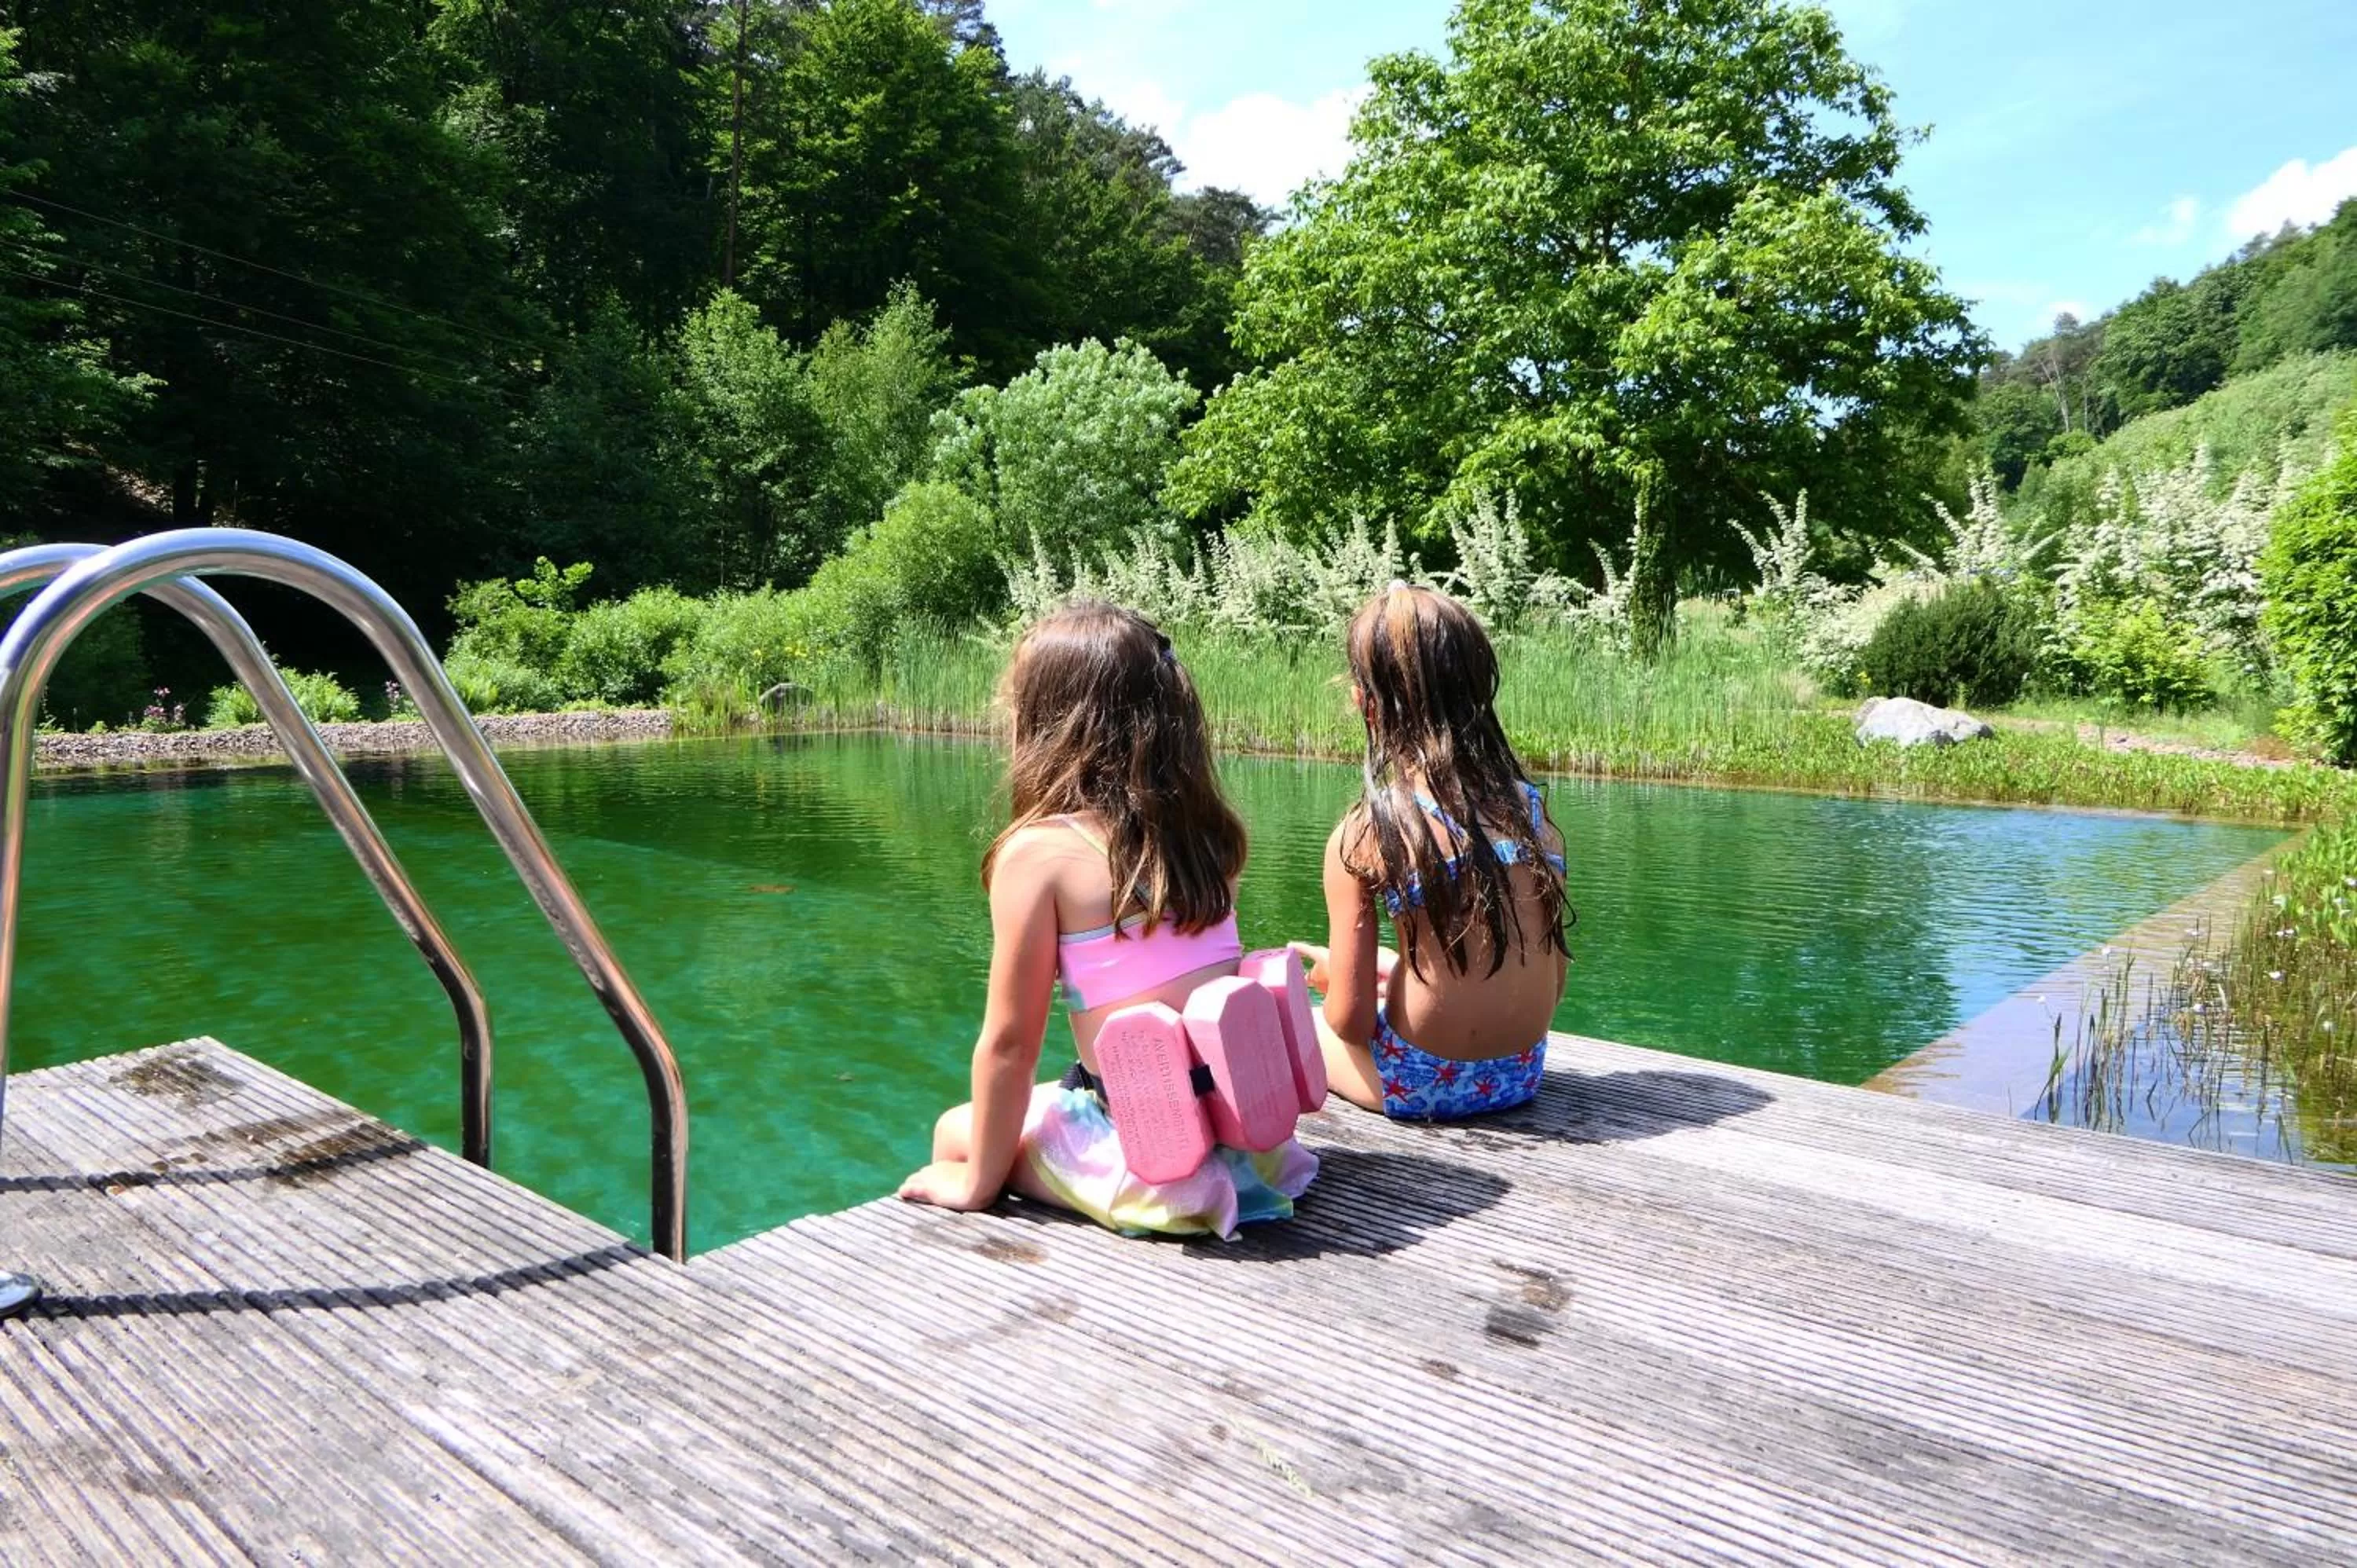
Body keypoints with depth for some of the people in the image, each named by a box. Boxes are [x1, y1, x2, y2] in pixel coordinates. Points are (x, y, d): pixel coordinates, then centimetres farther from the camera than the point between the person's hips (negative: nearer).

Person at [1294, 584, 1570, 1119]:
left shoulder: (1365, 833, -17)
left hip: (1419, 1088, -5)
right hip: (1522, 1076, 5)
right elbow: (1553, 984, 5)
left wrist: (1332, 974, 9)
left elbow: (1350, 1019, -14)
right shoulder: (1532, 809, -3)